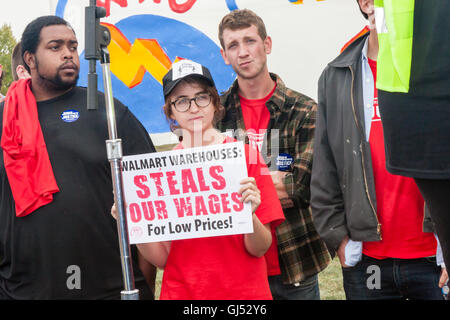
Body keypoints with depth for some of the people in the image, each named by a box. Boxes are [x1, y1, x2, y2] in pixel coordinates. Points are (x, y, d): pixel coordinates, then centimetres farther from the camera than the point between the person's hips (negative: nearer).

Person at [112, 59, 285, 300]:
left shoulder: (246, 156, -6)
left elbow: (260, 249, -7)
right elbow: (162, 258, -2)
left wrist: (249, 214, -24)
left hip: (244, 291, -1)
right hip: (181, 292, 1)